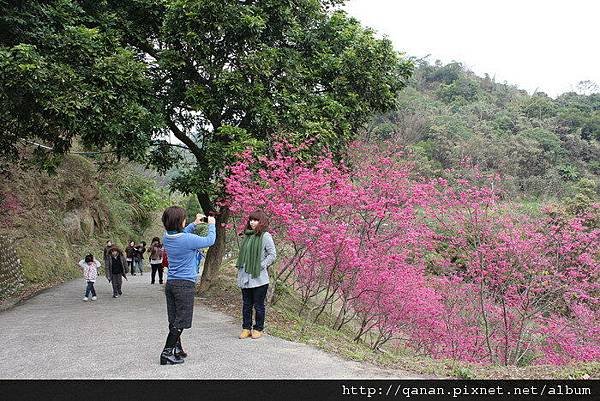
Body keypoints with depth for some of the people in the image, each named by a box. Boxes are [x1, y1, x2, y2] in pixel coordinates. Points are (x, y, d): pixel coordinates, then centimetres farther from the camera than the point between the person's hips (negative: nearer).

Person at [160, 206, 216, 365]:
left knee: (174, 320, 15)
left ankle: (177, 349, 26)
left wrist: (194, 224, 21)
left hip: (170, 283, 7)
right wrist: (211, 225, 12)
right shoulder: (188, 239, -19)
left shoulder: (167, 238, 1)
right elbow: (210, 240, -4)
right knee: (180, 321, 0)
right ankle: (167, 354, 1)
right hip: (185, 284, -7)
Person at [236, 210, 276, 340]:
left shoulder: (265, 236, -7)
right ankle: (246, 328, 21)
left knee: (258, 305, 4)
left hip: (259, 278, -6)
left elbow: (272, 255, -9)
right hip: (245, 277, 6)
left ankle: (258, 329, 16)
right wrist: (240, 267, 11)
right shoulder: (247, 235, 12)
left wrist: (261, 266, -12)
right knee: (246, 304, 11)